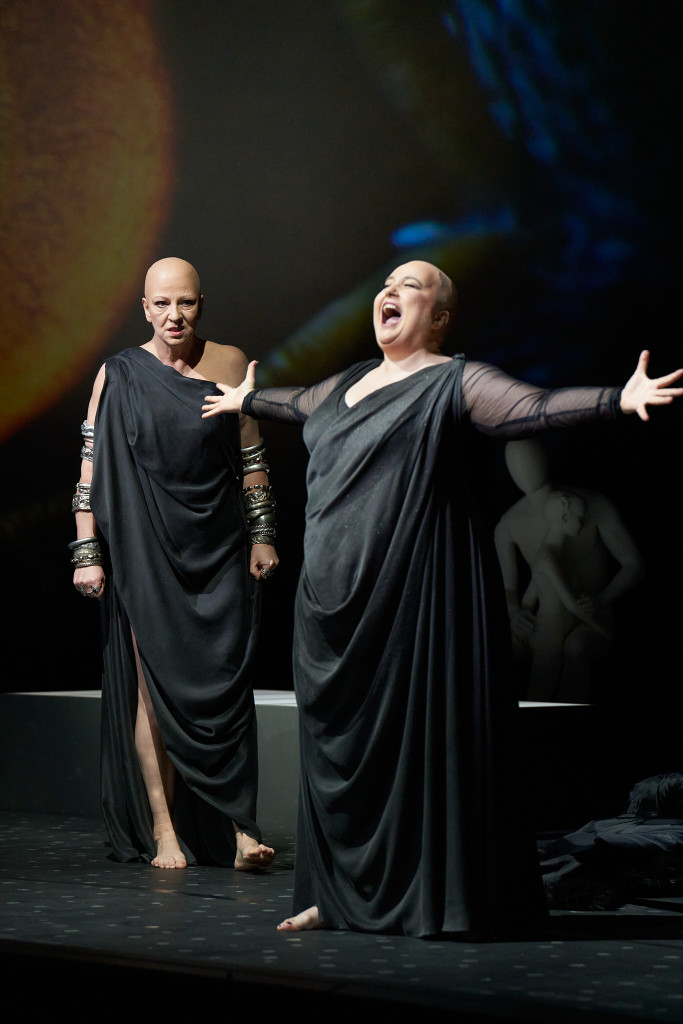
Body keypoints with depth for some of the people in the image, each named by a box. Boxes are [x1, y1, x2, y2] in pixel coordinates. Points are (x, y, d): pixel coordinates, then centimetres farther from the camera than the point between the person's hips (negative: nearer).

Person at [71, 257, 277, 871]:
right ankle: (163, 830, 0)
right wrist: (86, 553, -6)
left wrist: (262, 536, 7)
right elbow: (92, 468, -1)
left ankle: (239, 829, -2)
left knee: (225, 682, -3)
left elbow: (252, 457, 11)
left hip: (219, 550, 1)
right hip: (146, 551, -1)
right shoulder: (119, 377, 1)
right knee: (154, 682, -3)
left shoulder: (230, 365, 6)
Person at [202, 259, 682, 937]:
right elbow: (300, 403, 40)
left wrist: (619, 399, -32)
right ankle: (343, 895, 20)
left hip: (413, 595, -7)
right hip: (335, 598, 7)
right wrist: (244, 400, 57)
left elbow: (535, 407, -18)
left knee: (419, 737, -6)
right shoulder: (349, 383, 19)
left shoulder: (454, 383, -4)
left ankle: (439, 901, 1)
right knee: (338, 738, 10)